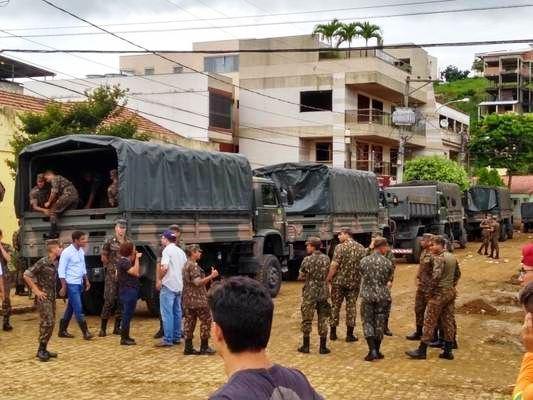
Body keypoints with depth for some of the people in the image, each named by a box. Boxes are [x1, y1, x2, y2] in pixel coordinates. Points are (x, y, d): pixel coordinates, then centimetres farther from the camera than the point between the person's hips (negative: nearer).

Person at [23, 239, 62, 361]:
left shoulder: (55, 262, 6)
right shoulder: (43, 262, -17)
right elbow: (26, 275, -19)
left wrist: (54, 292, 13)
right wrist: (36, 290, -17)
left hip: (52, 296, 8)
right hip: (43, 297, -8)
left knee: (51, 323, 9)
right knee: (47, 322, -11)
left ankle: (43, 349, 16)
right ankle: (41, 350, -3)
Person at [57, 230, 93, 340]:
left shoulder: (81, 251, 8)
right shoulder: (67, 252, -15)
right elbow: (61, 270, -15)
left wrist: (86, 281, 16)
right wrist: (63, 287, -16)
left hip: (79, 284, 8)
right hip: (71, 284, -8)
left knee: (71, 308, 13)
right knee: (78, 308, -6)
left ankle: (62, 330, 23)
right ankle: (85, 332, -2)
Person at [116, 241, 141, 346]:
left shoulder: (128, 261, 15)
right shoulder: (123, 262, -16)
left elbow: (138, 273, 13)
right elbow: (135, 272, -24)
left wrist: (136, 259, 10)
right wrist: (137, 259, -17)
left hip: (131, 291, 11)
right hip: (127, 291, -11)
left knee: (128, 315, 15)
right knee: (127, 315, -8)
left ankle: (126, 336, 22)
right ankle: (124, 339, -5)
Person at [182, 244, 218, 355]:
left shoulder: (186, 265, 18)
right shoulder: (193, 266, -14)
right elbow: (197, 282, -22)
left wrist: (209, 278, 21)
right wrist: (211, 276, -19)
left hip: (188, 299, 9)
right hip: (198, 299, -9)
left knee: (189, 321, 7)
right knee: (206, 320, -2)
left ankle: (188, 347, 7)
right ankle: (204, 347, -1)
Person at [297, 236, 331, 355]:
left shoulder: (307, 260, -12)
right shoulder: (326, 259, 1)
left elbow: (301, 277, -5)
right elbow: (327, 274, 9)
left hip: (309, 293, -3)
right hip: (323, 293, 3)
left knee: (307, 320, 8)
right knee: (323, 320, 9)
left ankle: (306, 346, 14)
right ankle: (323, 347, 10)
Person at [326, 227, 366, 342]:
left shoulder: (340, 247, -11)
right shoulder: (361, 248, 2)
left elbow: (334, 265, -16)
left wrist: (329, 278, -6)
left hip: (339, 281, -3)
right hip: (354, 282, 3)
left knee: (335, 306, 9)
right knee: (351, 307, 9)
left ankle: (333, 333, 15)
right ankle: (350, 334, 10)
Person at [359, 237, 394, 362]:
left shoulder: (364, 261, -2)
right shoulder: (387, 262, -6)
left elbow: (362, 277, 9)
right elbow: (390, 280, 4)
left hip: (367, 295, 0)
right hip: (382, 296, 0)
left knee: (367, 322, 7)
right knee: (380, 323, 10)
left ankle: (372, 350, -7)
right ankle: (377, 351, 16)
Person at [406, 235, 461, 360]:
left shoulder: (438, 258, -17)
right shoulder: (452, 257, 11)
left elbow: (436, 276, -27)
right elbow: (458, 274, 21)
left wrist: (431, 291, -15)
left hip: (439, 294, -9)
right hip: (451, 293, 9)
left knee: (429, 322, -2)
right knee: (448, 321, 11)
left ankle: (422, 351, 3)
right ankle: (448, 351, 14)